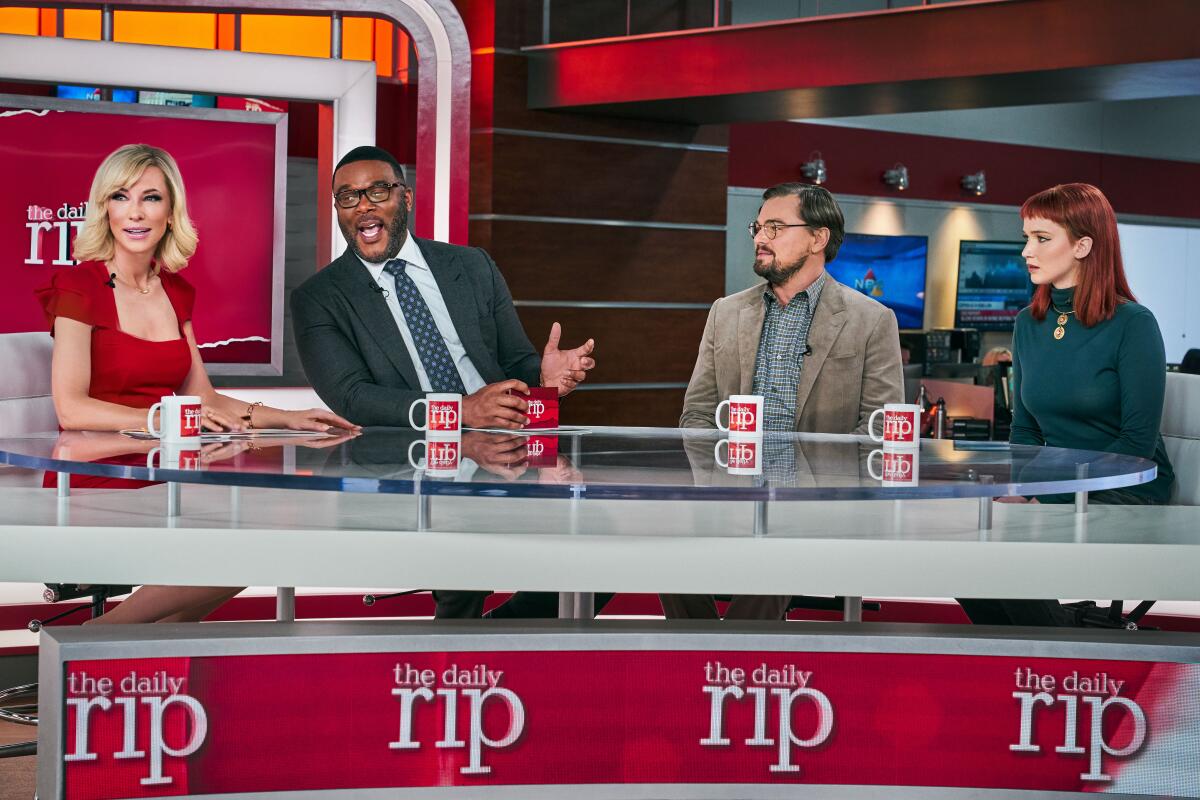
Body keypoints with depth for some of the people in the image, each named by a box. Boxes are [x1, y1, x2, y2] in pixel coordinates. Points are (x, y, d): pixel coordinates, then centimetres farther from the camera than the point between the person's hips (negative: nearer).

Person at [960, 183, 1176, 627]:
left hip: (1127, 495, -6)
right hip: (1053, 490, 6)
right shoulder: (1029, 324, 9)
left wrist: (1053, 498, -18)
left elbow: (1137, 442, -14)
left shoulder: (1133, 324, -10)